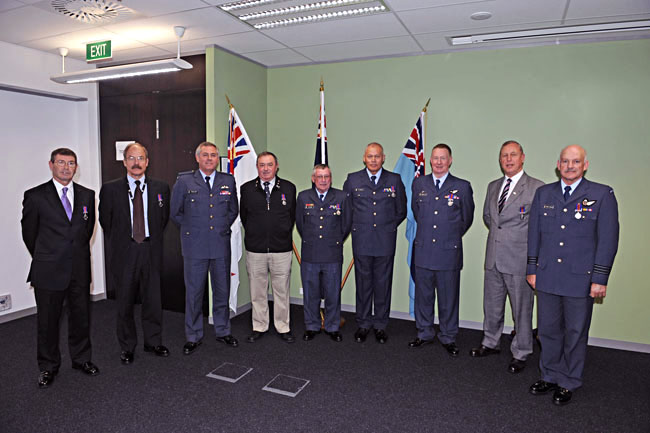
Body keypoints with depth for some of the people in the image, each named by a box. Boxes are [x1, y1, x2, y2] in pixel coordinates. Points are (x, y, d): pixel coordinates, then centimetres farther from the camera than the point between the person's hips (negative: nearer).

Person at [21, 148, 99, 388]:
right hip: (49, 270, -2)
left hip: (80, 269, 3)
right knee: (47, 320, 10)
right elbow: (29, 232, 3)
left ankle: (82, 359, 32)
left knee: (81, 316, 13)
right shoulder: (35, 196, -5)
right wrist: (44, 259, 11)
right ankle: (48, 366, 28)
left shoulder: (87, 195, 4)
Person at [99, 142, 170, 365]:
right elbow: (105, 222, 7)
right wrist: (117, 245, 6)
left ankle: (153, 342, 26)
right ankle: (127, 347, 25)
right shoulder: (110, 189, 0)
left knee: (153, 300, 8)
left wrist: (153, 242, 7)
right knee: (125, 303, 9)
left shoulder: (160, 188, 4)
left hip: (150, 252, 1)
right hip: (124, 253, -1)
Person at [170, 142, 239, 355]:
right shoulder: (184, 181, 0)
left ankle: (222, 331, 27)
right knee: (194, 292, 6)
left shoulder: (228, 181, 6)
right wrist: (192, 231, 4)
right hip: (194, 247, -2)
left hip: (221, 245, 2)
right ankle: (193, 337, 21)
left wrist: (223, 228, 7)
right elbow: (175, 213, 6)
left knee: (222, 290, 11)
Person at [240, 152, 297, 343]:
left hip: (282, 249, 0)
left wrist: (284, 235, 10)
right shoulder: (247, 189, 3)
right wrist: (254, 234, 11)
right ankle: (259, 327, 24)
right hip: (255, 249, 1)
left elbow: (292, 215, 10)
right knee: (257, 291, 10)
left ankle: (283, 327, 22)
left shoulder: (289, 188, 2)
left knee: (281, 290, 8)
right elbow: (243, 215, 12)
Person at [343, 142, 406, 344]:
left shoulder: (394, 180, 5)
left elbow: (401, 211, 12)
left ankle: (380, 325, 20)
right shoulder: (353, 180, 5)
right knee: (363, 284, 7)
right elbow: (346, 209, 13)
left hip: (385, 242, 0)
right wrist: (357, 226, 7)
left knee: (383, 284, 7)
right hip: (361, 242, 0)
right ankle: (363, 325, 21)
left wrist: (388, 227, 6)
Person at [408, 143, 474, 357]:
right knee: (423, 295, 12)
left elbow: (467, 219, 9)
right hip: (423, 251, 2)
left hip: (449, 252, -2)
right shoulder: (419, 183, 7)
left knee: (448, 298, 7)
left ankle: (448, 338, 23)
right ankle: (424, 333, 28)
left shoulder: (462, 187, -1)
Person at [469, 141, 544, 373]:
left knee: (521, 309, 6)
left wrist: (520, 241, -5)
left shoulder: (537, 187, -9)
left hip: (519, 260, -5)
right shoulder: (493, 186, 11)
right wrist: (499, 234, 12)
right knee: (491, 306, 17)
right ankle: (490, 343, 34)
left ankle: (520, 353, 22)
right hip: (493, 258, 6)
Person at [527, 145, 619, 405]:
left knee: (576, 334, 10)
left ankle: (568, 383, 27)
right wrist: (532, 269, 7)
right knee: (548, 330, 13)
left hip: (580, 279, -3)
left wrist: (599, 279, -9)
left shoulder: (602, 195, -3)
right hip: (547, 277, 3)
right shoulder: (543, 193, 7)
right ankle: (549, 376, 31)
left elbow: (608, 240, -5)